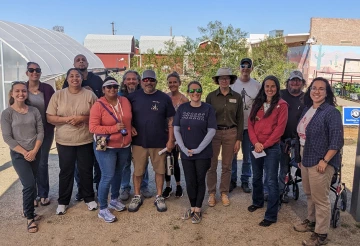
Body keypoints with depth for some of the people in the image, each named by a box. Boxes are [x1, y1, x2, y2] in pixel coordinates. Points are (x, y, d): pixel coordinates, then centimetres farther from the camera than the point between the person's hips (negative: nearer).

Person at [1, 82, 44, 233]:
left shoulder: (34, 111, 2)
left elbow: (40, 132, 0)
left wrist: (34, 151, -11)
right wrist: (24, 152, -14)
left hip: (35, 153, 3)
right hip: (18, 155, -3)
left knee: (31, 184, 11)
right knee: (29, 185, -9)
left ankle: (28, 211, 30)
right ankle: (30, 217, 9)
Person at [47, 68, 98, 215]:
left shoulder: (89, 95, -2)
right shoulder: (58, 95, -1)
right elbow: (49, 118, -3)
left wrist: (81, 118, -17)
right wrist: (66, 119, -18)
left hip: (86, 141, 0)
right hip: (64, 141, 0)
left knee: (86, 171, 11)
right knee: (66, 171, 11)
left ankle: (89, 198, 29)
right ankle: (63, 201, 26)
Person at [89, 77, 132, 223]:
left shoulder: (125, 101, 2)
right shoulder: (98, 105, -14)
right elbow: (93, 128, -18)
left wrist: (129, 129, 4)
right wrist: (114, 128, -22)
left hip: (124, 146, 6)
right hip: (106, 147, -5)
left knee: (118, 174, 18)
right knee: (107, 177, -5)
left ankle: (114, 200, 38)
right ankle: (103, 209, 9)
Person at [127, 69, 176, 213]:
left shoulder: (164, 98, -1)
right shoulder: (133, 97, 0)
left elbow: (170, 121, 1)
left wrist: (170, 140, -4)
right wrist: (130, 126, -8)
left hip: (159, 142, 0)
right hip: (139, 141, 0)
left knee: (160, 170, 9)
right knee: (138, 170, 9)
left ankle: (159, 197, 25)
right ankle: (137, 197, 26)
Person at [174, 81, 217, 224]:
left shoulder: (208, 109, -5)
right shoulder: (182, 108, 1)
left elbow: (211, 131, -9)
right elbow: (176, 130, 1)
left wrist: (198, 149, -13)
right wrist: (184, 149, -8)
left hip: (203, 153, -2)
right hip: (186, 153, 2)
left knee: (200, 181, 8)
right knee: (190, 182, 9)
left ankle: (198, 210, 23)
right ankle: (192, 207, 29)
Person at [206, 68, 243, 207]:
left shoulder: (237, 97, 3)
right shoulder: (211, 96, -1)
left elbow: (240, 119, 5)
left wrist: (239, 139, 2)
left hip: (230, 133, 1)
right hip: (213, 133, -1)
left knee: (227, 166, 9)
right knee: (212, 165, 4)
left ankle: (224, 193, 23)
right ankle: (212, 193, 18)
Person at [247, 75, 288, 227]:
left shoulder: (281, 105, -4)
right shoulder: (257, 103, 9)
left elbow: (280, 128, -10)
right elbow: (250, 123, 4)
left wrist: (264, 145, -12)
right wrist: (255, 142, -10)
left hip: (272, 147, -5)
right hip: (255, 146, 5)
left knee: (271, 181, -2)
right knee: (256, 177, 18)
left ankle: (271, 215, 5)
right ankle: (257, 202, 40)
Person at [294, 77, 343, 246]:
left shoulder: (331, 112, -14)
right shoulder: (307, 109, 10)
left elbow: (337, 140, -18)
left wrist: (324, 161, -21)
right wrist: (300, 157, 18)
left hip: (321, 162, -8)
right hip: (306, 160, 8)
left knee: (320, 199, 1)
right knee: (309, 194, 20)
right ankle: (311, 221, 38)